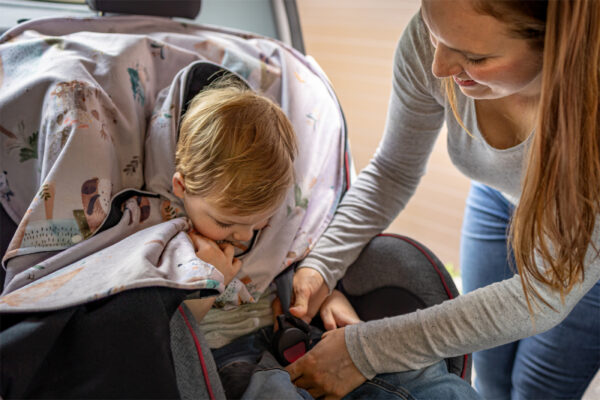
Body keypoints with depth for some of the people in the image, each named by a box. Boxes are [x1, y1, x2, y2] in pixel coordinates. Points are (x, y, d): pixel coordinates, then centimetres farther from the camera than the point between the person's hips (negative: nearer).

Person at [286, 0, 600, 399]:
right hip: (500, 203, 3)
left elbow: (545, 295, -35)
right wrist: (320, 266, -28)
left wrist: (367, 351, -35)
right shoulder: (429, 39, -33)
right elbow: (393, 173, -14)